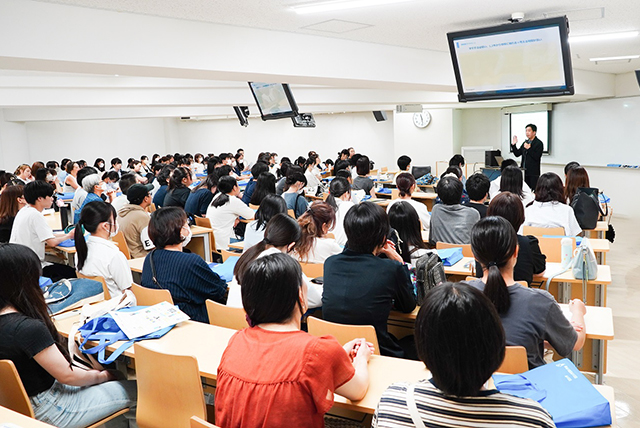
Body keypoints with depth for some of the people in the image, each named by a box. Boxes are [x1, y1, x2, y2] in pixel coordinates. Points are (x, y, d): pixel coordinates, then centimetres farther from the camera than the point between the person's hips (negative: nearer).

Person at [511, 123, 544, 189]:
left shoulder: (539, 143, -6)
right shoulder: (525, 142, 14)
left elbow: (537, 157, -16)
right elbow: (517, 154, 14)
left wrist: (529, 149, -23)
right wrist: (513, 145, 1)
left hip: (533, 173, -6)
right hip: (524, 172, 6)